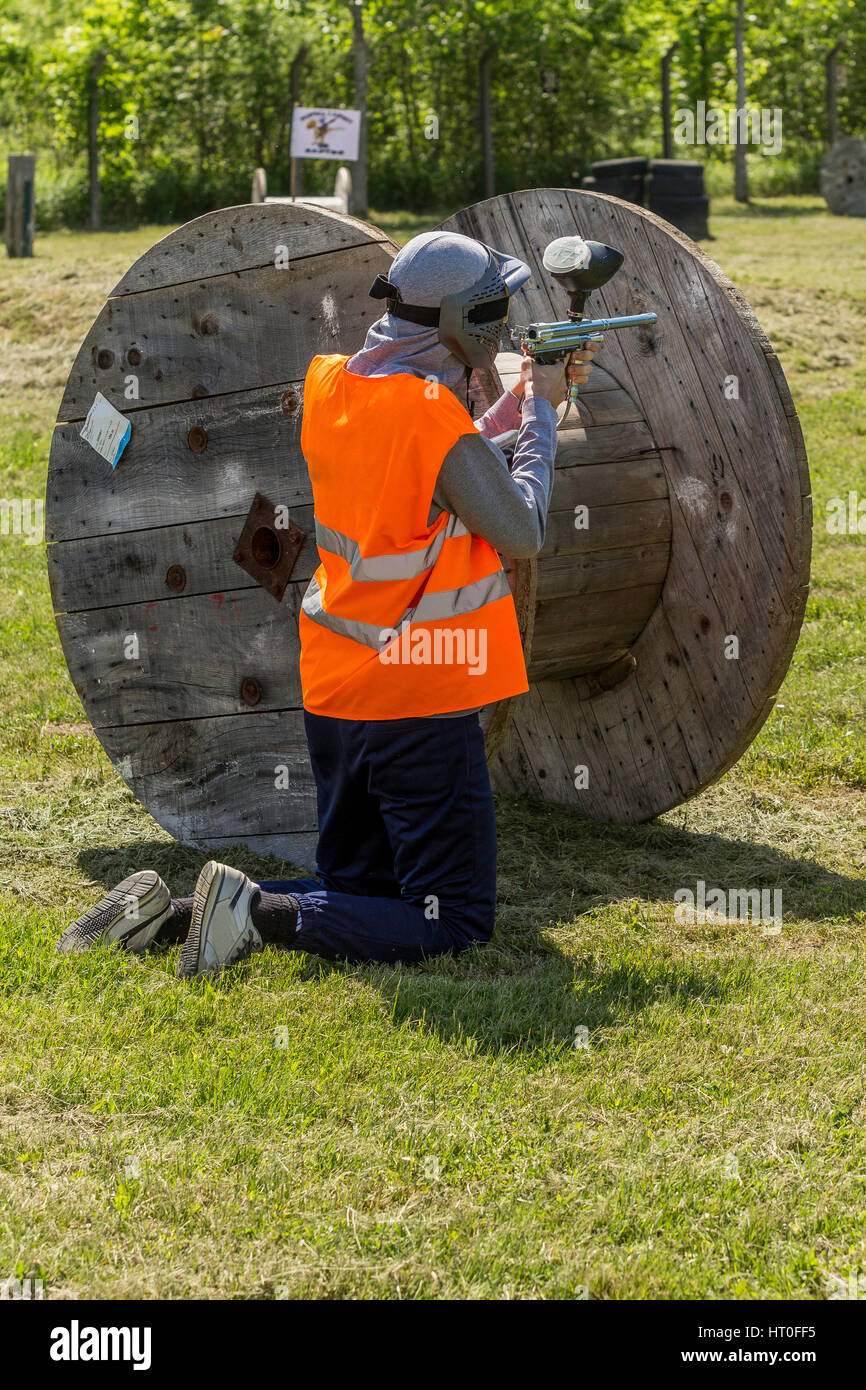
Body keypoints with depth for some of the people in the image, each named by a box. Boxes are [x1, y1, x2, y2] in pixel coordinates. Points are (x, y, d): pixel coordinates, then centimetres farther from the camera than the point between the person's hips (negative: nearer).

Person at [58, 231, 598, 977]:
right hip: (418, 700, -8)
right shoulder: (434, 414, -19)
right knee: (457, 922, -1)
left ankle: (165, 912, 6)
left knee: (355, 891, 21)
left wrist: (525, 398, 14)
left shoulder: (332, 385, 5)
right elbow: (522, 533, -9)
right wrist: (540, 412, 2)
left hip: (337, 691, 8)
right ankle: (261, 912, -15)